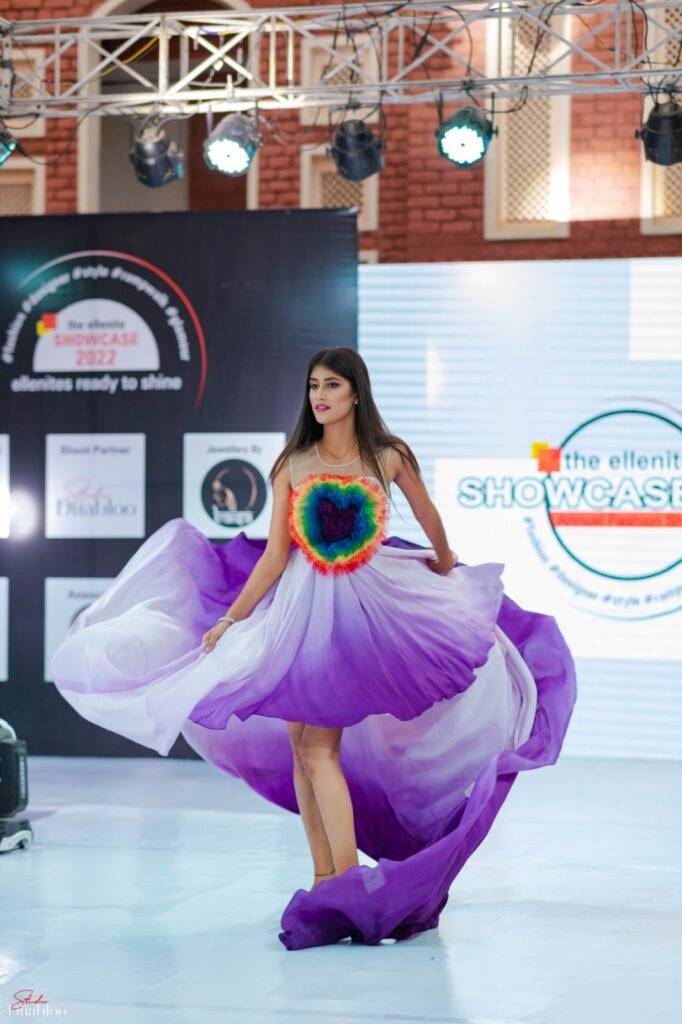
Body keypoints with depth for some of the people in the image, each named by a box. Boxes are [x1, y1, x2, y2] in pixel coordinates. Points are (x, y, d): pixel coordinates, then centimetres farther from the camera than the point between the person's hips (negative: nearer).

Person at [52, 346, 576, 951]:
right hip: (295, 608, 3)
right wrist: (229, 620, -2)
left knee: (319, 747, -13)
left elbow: (428, 517, 18)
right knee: (301, 747, 3)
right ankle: (325, 882, 11)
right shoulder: (293, 465, 3)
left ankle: (345, 885, -11)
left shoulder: (388, 458, -1)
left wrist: (445, 566, 33)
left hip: (358, 611, -3)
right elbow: (274, 556, 2)